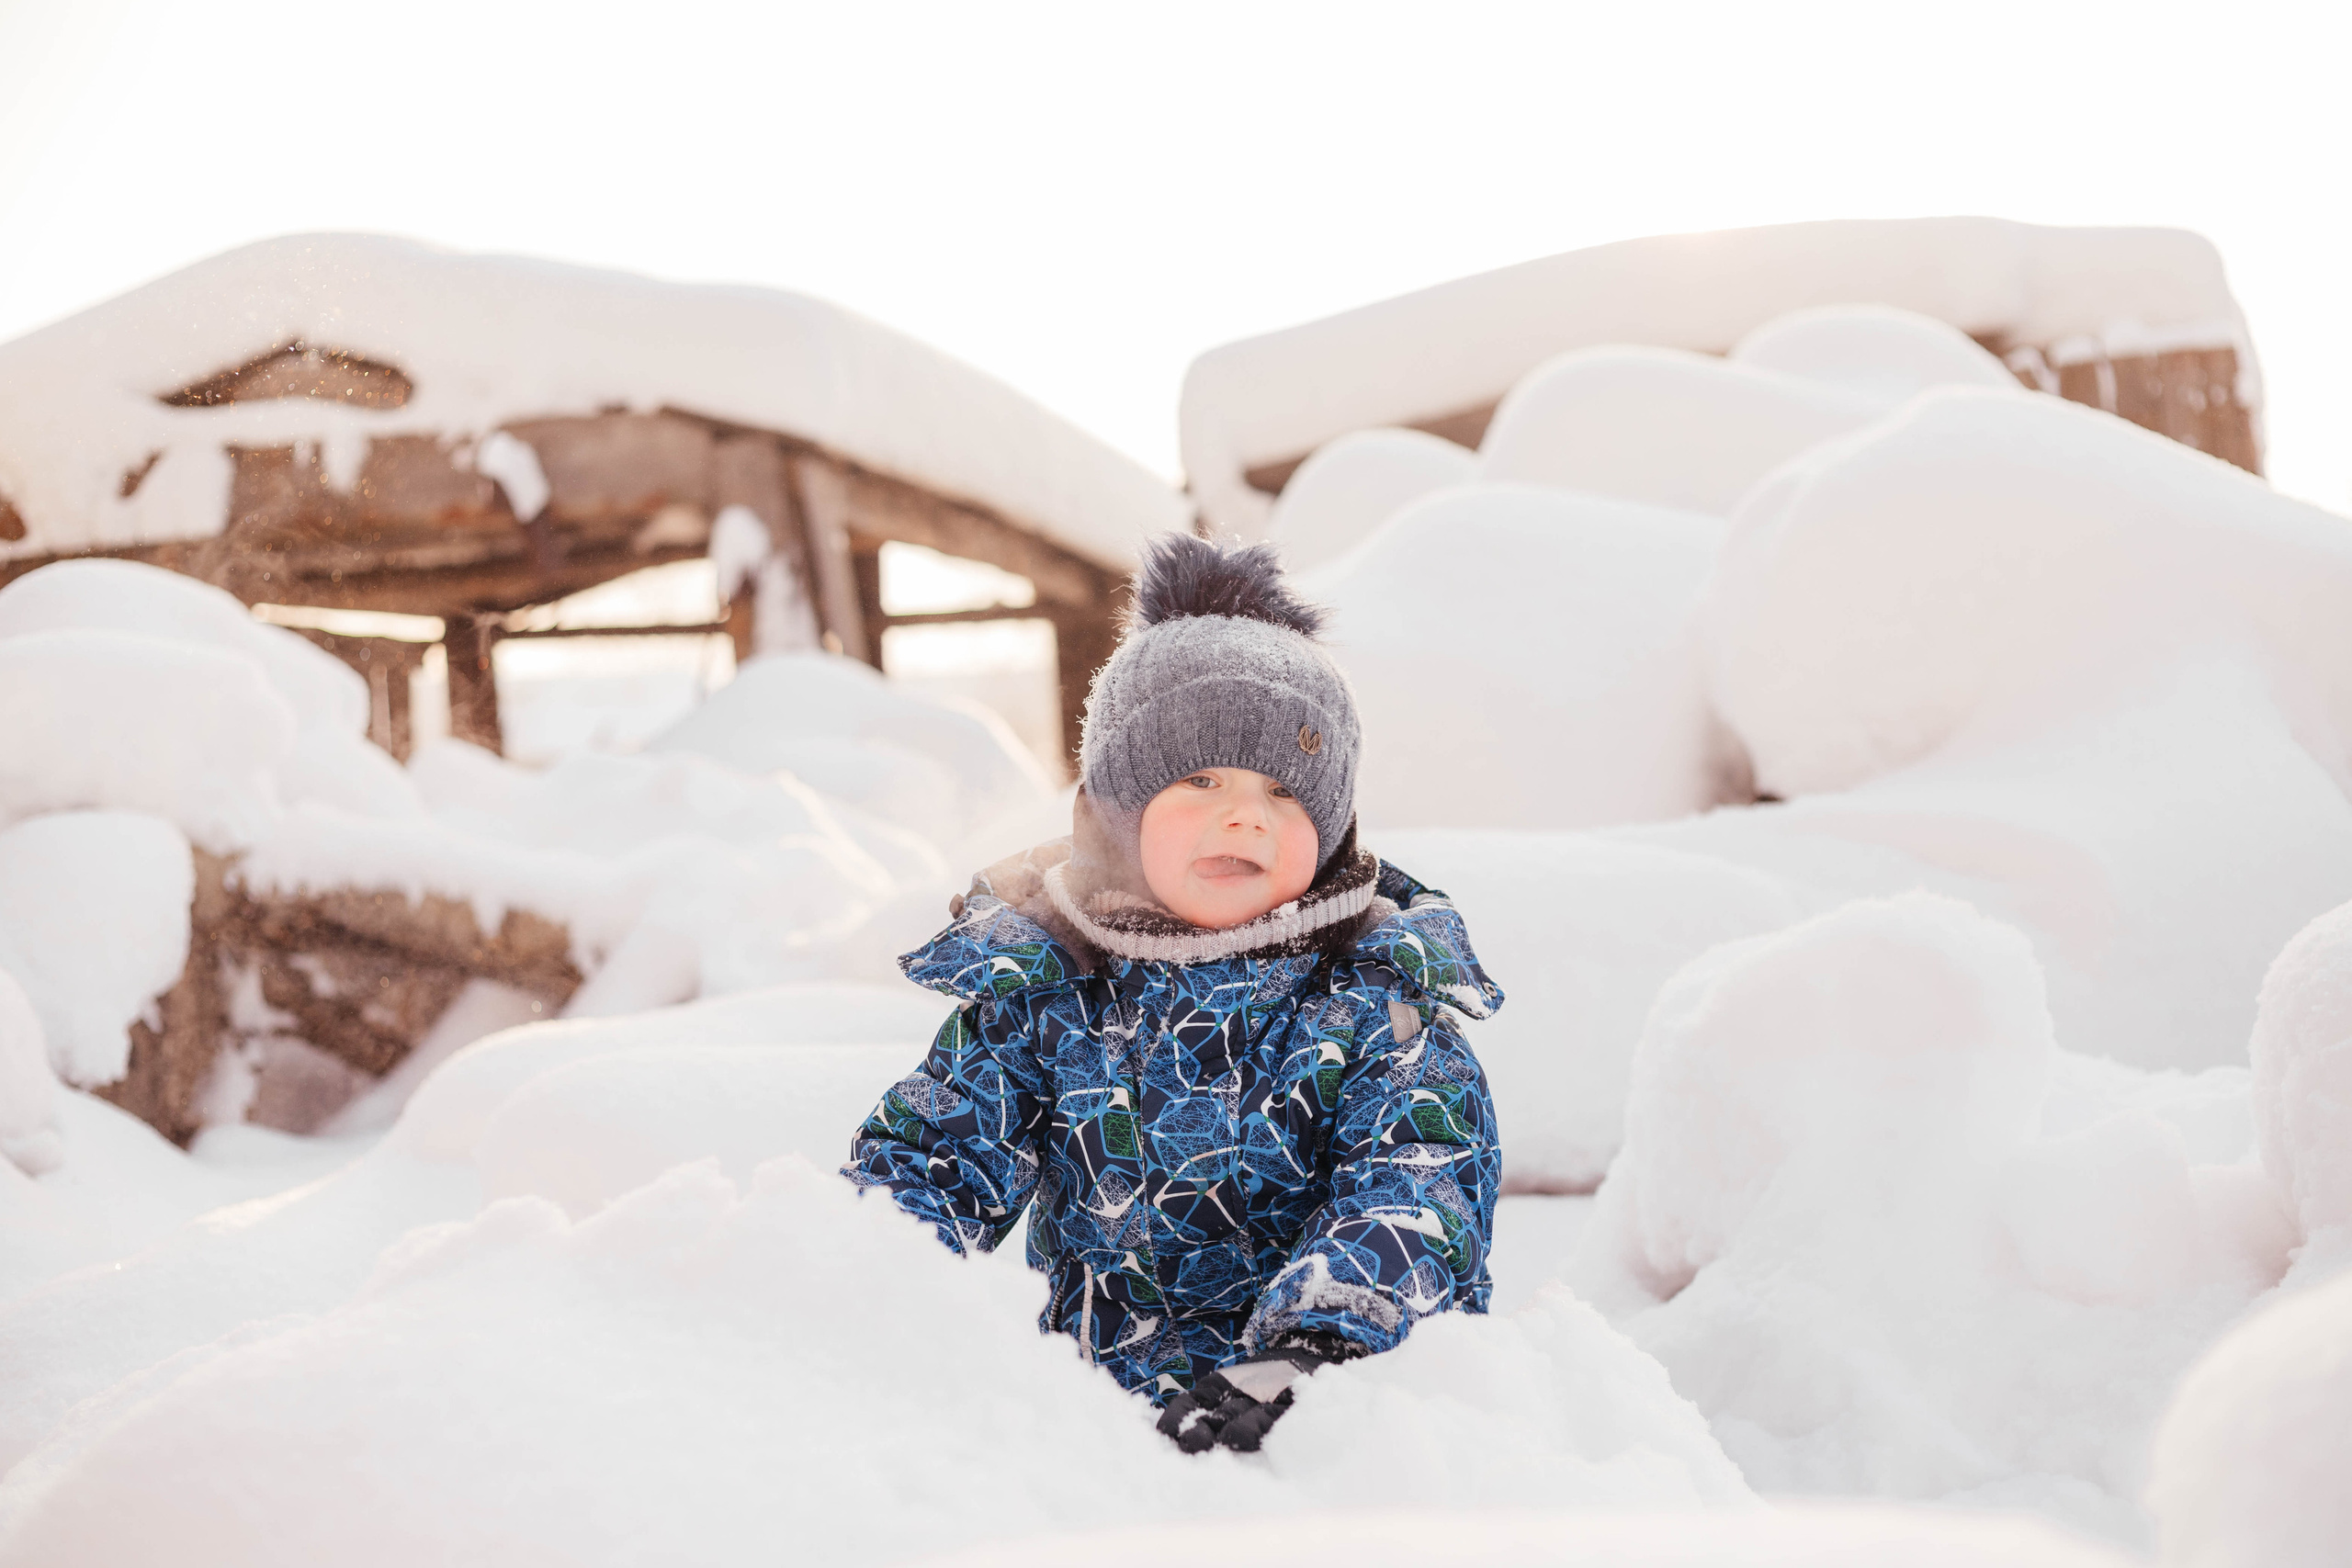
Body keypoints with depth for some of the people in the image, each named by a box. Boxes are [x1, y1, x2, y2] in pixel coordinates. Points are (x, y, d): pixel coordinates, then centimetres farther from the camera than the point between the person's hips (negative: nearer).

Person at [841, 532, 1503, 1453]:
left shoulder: (1374, 994, -2)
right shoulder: (1040, 989, 4)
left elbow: (1416, 1187, -14)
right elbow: (934, 1152, 3)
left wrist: (1310, 1345, -32)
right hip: (1101, 1403, 2)